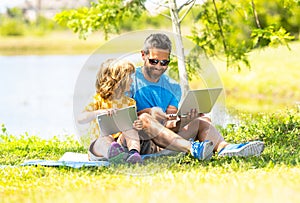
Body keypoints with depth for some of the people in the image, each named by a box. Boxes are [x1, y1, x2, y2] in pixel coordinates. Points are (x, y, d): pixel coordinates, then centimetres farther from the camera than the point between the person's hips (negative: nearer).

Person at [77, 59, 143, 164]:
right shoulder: (98, 100, -2)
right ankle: (111, 153, -75)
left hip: (122, 143, 4)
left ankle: (134, 152, -54)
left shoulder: (129, 103, 12)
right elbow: (80, 119, -14)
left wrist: (138, 126, -18)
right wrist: (100, 112, -31)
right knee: (106, 138, -38)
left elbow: (133, 123, 8)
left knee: (130, 130, -24)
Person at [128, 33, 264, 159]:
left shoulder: (173, 87, 16)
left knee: (200, 120, -7)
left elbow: (168, 124, 6)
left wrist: (180, 123, -18)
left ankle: (223, 148, -40)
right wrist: (148, 112, -25)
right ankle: (192, 148, -52)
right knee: (145, 119, -35)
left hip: (160, 145, 5)